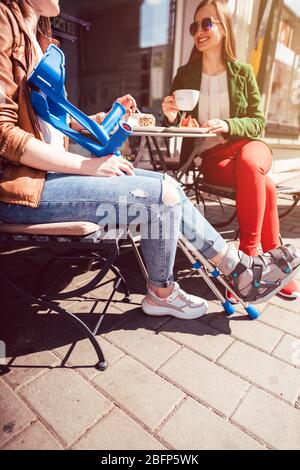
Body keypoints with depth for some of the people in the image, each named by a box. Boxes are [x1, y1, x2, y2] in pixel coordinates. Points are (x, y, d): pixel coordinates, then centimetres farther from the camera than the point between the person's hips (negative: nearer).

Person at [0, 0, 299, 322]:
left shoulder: (37, 38, 19)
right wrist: (88, 165, -19)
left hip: (52, 170, 9)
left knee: (166, 186, -2)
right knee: (161, 195, -18)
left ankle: (241, 269, 9)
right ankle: (161, 293, 7)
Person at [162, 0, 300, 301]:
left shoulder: (243, 72, 7)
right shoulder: (185, 75, 8)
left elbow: (258, 122, 3)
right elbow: (179, 127, 10)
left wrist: (227, 126, -17)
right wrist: (172, 119, -14)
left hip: (247, 145, 1)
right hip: (209, 157, 0)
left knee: (248, 163, -36)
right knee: (263, 185, -29)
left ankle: (248, 254, -25)